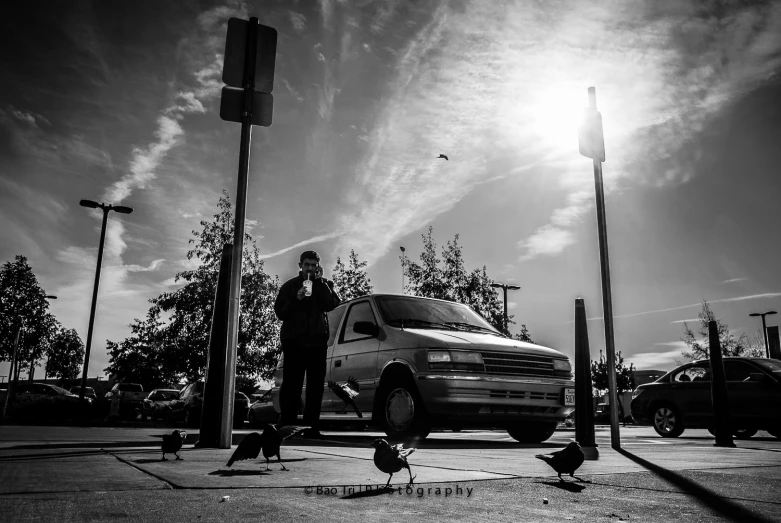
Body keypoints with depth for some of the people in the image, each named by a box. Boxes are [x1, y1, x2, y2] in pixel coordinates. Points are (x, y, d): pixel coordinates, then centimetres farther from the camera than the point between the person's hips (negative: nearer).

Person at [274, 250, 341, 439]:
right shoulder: (289, 286, 11)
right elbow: (280, 312, 2)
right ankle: (286, 426, -3)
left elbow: (333, 304, -6)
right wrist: (296, 299, -13)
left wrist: (320, 283, -10)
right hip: (294, 340, -1)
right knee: (291, 385, -5)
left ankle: (311, 427, 3)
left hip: (317, 341, 1)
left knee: (316, 386, 0)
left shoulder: (325, 284, 13)